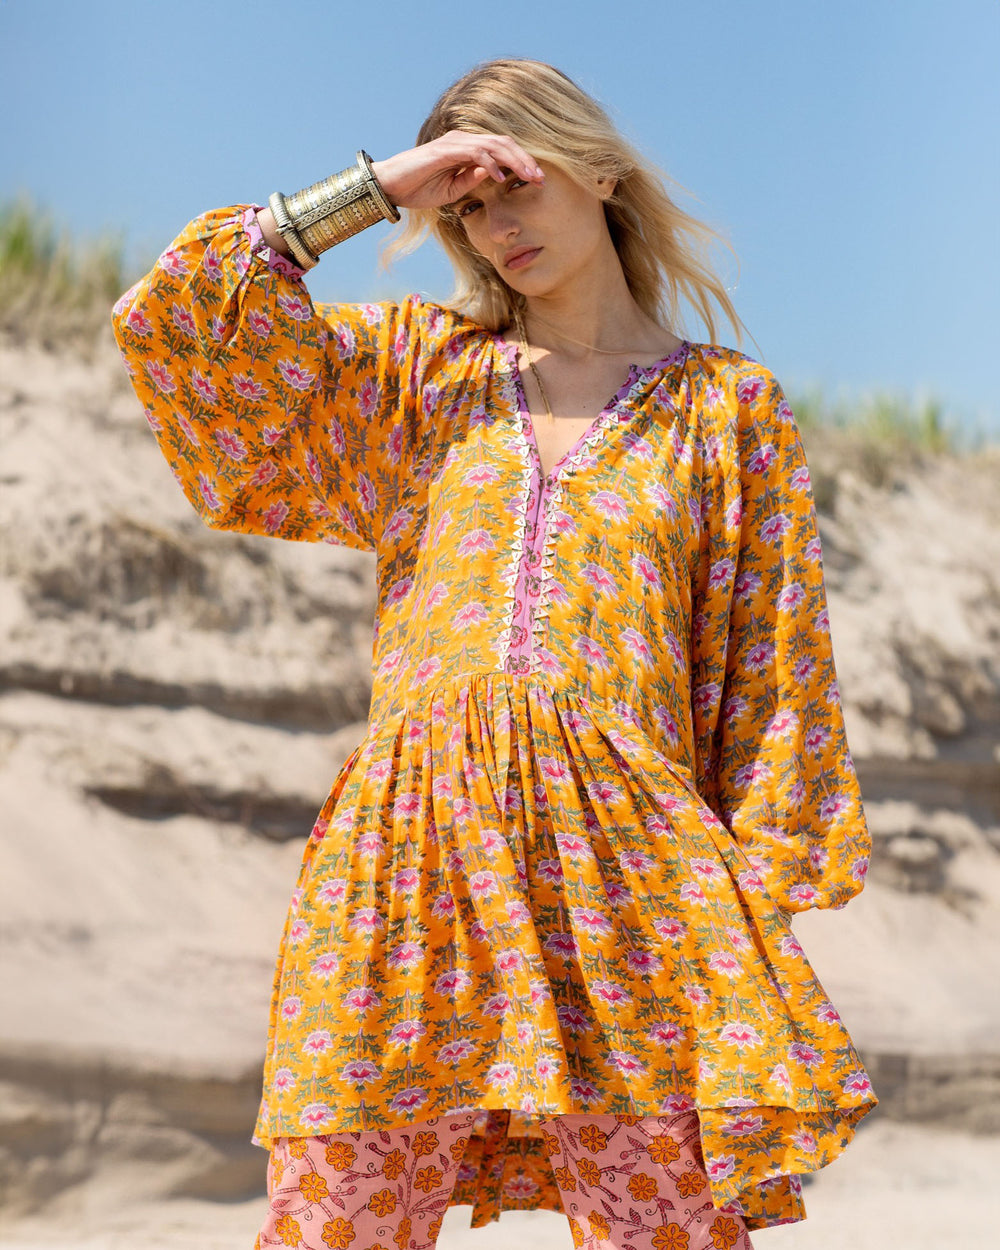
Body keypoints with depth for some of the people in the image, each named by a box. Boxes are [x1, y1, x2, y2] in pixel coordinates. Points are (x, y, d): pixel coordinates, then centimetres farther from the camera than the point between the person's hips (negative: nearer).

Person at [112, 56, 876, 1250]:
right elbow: (168, 315, 13)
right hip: (409, 840, 2)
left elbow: (771, 666, 9)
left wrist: (762, 901, 1)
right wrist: (374, 189, 11)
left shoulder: (726, 403, 14)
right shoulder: (425, 369, 20)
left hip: (625, 849, -1)